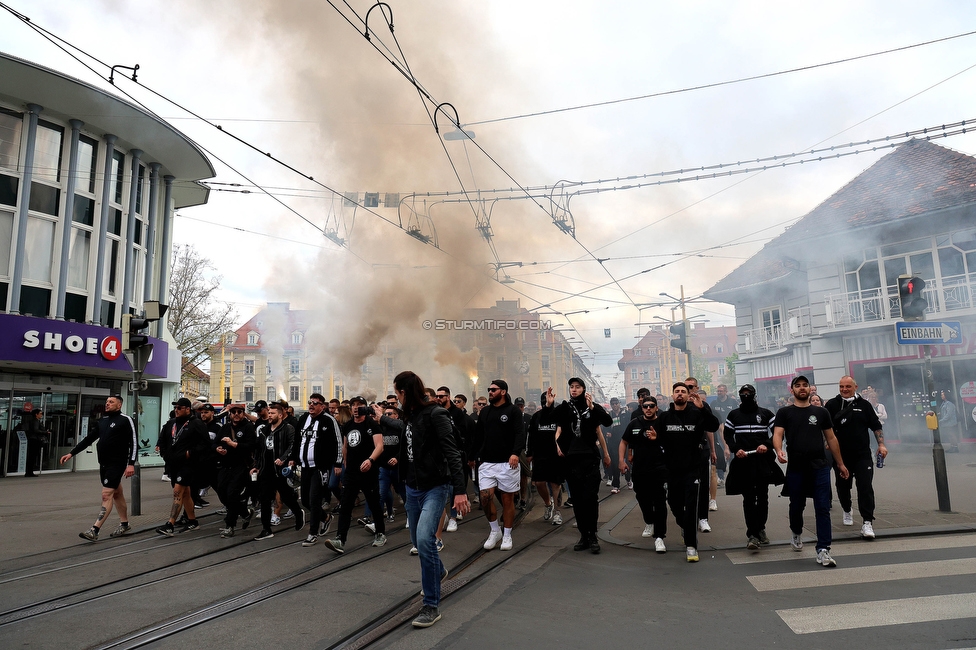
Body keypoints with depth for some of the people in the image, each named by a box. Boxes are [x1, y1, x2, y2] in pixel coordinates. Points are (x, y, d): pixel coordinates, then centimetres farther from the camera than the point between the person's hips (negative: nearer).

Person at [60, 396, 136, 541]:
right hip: (104, 464, 8)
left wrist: (131, 464, -19)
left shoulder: (125, 420, -9)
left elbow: (133, 442, -13)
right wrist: (71, 453, 10)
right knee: (117, 494, 16)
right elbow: (88, 439, 17)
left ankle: (94, 531, -13)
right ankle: (124, 525, 27)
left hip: (117, 464, -7)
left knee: (106, 495, -11)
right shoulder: (102, 421, 12)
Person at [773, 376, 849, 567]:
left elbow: (831, 438, 15)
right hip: (796, 467, -1)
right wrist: (779, 451, -29)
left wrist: (840, 463, 14)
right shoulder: (784, 413, 4)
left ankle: (823, 551, -3)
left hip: (820, 466, 1)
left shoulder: (821, 412, 10)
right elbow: (777, 434, -9)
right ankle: (796, 534, 40)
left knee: (823, 508, -5)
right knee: (796, 505, 12)